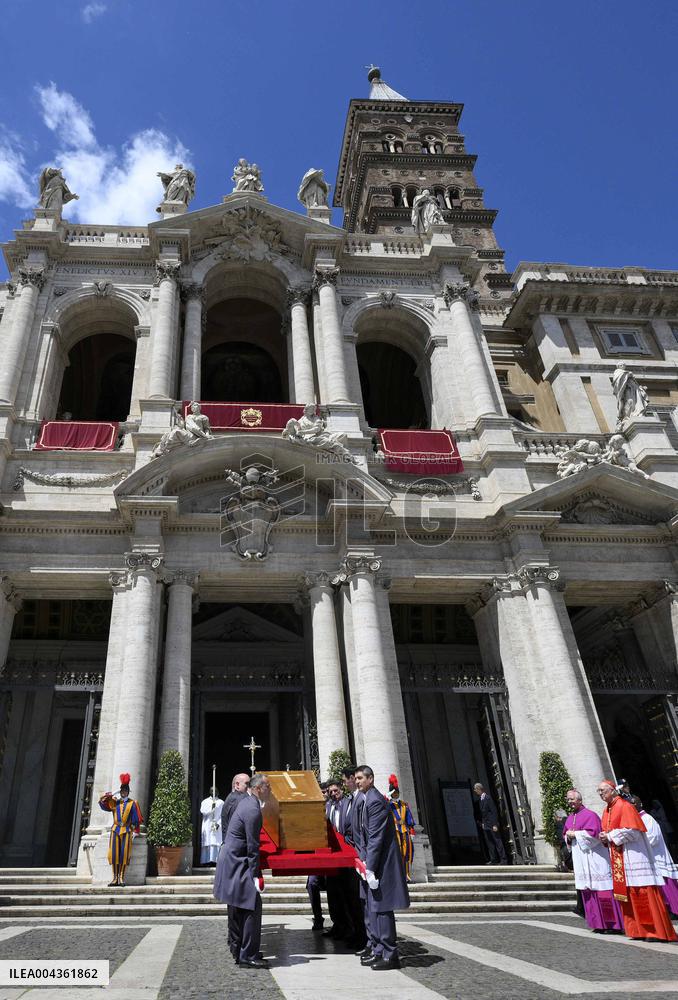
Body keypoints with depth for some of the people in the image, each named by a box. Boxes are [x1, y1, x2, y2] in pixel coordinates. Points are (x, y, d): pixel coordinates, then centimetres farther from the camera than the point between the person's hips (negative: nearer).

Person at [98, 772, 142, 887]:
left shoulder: (133, 803, 5)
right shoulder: (114, 802, 13)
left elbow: (136, 819, 3)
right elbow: (103, 805, 1)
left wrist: (135, 831, -3)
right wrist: (107, 796, -15)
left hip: (126, 830, -2)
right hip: (115, 829, 2)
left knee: (124, 854, -7)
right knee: (114, 853, -3)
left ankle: (121, 878, -1)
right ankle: (115, 878, 3)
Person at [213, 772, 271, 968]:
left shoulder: (247, 801, 8)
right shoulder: (252, 809, -23)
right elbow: (252, 846, -21)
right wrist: (256, 875, -17)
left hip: (233, 860, 10)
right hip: (236, 862, -10)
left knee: (240, 907, 18)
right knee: (253, 906, -7)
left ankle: (239, 949, 28)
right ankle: (248, 956, -2)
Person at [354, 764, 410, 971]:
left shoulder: (375, 801, -18)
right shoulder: (367, 800, 13)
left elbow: (376, 837, -21)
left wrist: (370, 868, -19)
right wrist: (363, 860, 11)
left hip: (382, 861, -10)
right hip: (373, 862, 10)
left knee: (381, 908, -3)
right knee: (373, 909, 16)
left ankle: (390, 955, 6)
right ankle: (379, 951, 26)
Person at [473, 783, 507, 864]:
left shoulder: (487, 798, -15)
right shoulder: (479, 799, 7)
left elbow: (494, 811, -15)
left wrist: (495, 824, -17)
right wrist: (482, 822, 7)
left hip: (492, 824, -7)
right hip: (485, 825, 7)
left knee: (497, 841, 0)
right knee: (489, 843, 9)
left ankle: (503, 859, 6)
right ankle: (493, 859, 17)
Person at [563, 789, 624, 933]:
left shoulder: (590, 815, -10)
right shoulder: (570, 818, 14)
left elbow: (593, 834, -20)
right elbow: (566, 835, 21)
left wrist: (575, 834, -14)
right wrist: (568, 837, -1)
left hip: (594, 857, -7)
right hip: (580, 859, 7)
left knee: (601, 889, -7)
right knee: (588, 891, 7)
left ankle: (612, 922, -1)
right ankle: (598, 923, 14)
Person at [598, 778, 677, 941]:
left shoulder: (625, 806, -12)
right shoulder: (607, 810, 14)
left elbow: (631, 831, -20)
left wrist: (610, 836, -16)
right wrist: (604, 837, -1)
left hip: (632, 856, -8)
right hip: (618, 859, 8)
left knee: (643, 894, -7)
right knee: (628, 895, 9)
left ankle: (657, 930, -2)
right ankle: (637, 930, 16)